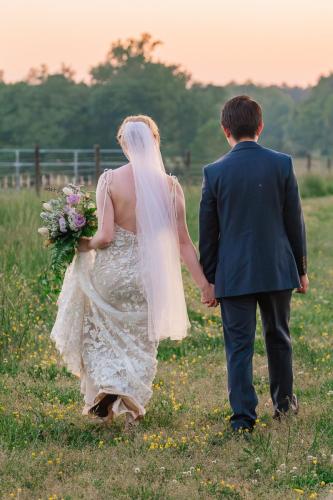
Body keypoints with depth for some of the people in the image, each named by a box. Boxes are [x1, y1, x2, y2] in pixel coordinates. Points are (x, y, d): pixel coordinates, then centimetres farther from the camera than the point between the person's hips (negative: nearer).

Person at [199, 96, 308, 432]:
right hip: (278, 270, 2)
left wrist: (208, 278, 9)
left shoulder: (214, 172, -6)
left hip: (233, 274, -2)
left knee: (239, 345, 2)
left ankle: (243, 417, -3)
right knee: (278, 337, 19)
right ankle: (283, 402, 32)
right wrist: (301, 268, 11)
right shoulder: (281, 164, -5)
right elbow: (294, 221, 1)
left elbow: (208, 231, -1)